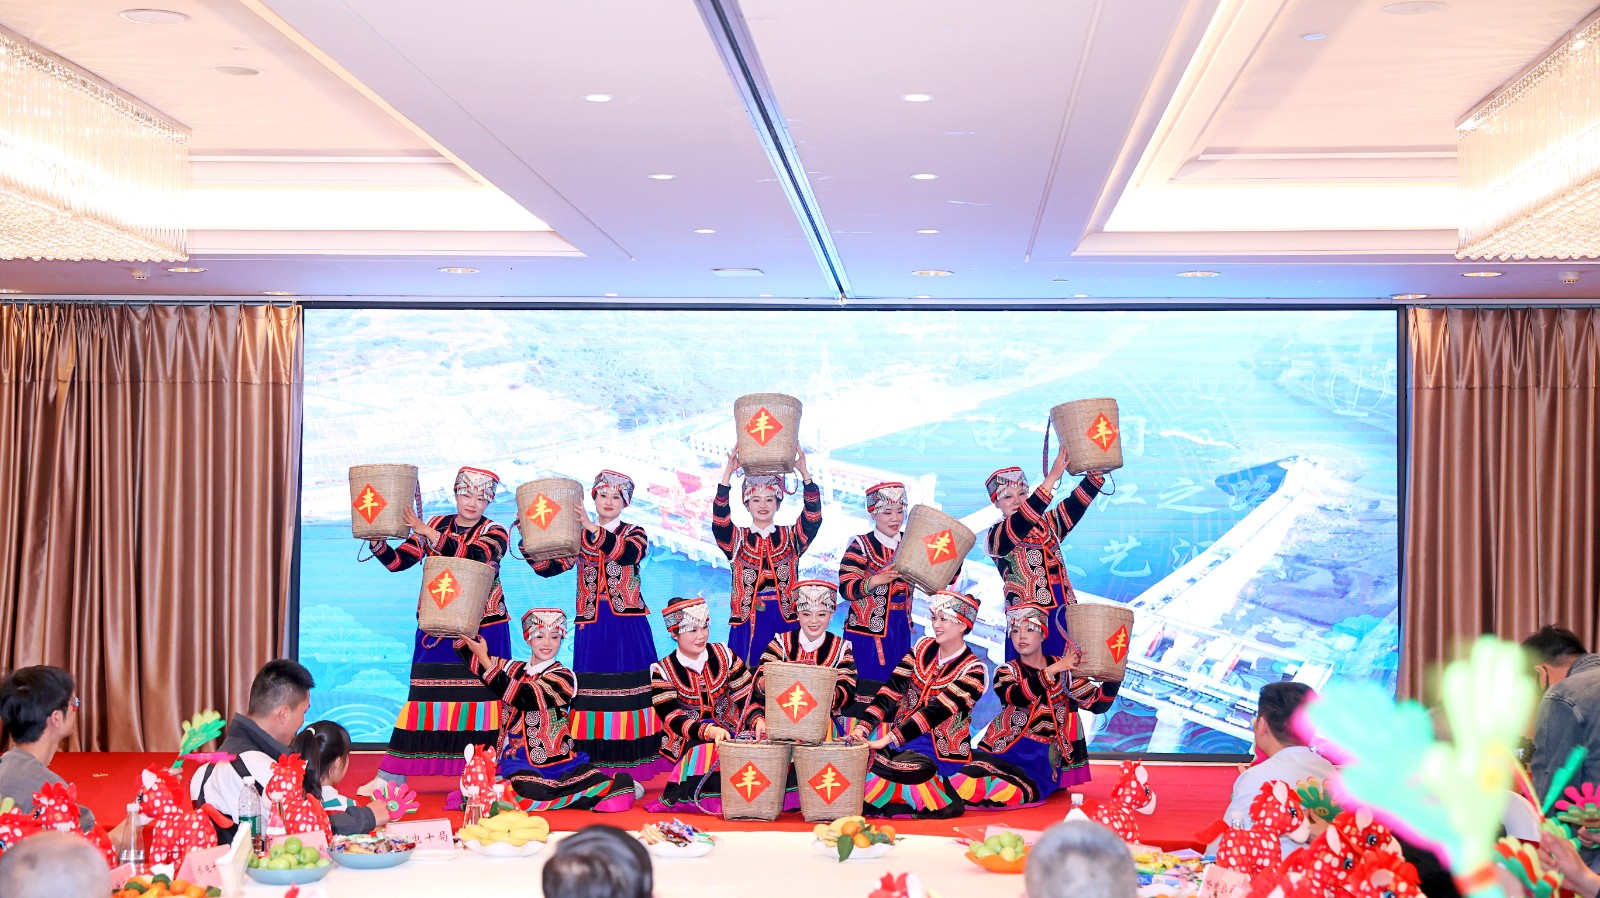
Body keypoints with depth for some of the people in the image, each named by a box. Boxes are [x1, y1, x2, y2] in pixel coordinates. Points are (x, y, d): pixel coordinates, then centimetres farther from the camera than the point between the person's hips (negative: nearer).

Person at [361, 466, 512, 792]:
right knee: (424, 697, 0)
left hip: (482, 633, -2)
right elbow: (398, 561, 3)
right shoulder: (435, 526, 8)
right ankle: (391, 775, 2)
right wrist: (377, 541, -16)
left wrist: (428, 534, -25)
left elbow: (473, 557, -23)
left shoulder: (495, 534, -2)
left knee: (479, 698, -4)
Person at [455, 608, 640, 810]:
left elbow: (525, 697, -16)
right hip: (519, 759, 2)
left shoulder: (563, 676, -1)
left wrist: (485, 660, -15)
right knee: (530, 791, -37)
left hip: (558, 760, -2)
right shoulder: (515, 669, 13)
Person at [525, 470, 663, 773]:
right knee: (592, 690, -1)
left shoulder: (634, 534, 5)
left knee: (628, 688, -4)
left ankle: (633, 756, 1)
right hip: (591, 626, 2)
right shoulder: (579, 537, 12)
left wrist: (592, 528, -32)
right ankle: (593, 755, 2)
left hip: (627, 625, -2)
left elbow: (627, 554, -20)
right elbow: (547, 567, 2)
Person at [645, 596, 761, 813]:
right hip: (686, 742, -3)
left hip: (729, 732, 4)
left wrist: (758, 720, -23)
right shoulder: (663, 671, -5)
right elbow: (673, 719, -15)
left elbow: (745, 697, 0)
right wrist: (709, 730, -34)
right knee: (709, 748, -36)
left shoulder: (724, 656, 2)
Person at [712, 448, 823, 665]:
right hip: (748, 620, 0)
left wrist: (805, 473, -19)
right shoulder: (737, 539, 6)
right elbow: (719, 519, -12)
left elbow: (813, 517, -8)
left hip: (785, 618, 1)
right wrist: (727, 474, -22)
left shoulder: (791, 537, 8)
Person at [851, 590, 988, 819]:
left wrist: (885, 740, -32)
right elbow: (892, 689, 0)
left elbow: (936, 712, -22)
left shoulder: (972, 671, -10)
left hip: (940, 751, -6)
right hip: (899, 740, 6)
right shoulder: (923, 648, 8)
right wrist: (863, 726, -18)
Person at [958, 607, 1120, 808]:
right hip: (1005, 750, 0)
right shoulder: (1006, 672, 6)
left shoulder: (1065, 670, 10)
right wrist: (1054, 669, -30)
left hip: (1043, 759, 0)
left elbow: (1098, 704, 5)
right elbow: (1018, 697, -18)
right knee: (967, 784, -32)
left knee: (1009, 791, -33)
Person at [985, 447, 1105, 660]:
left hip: (1064, 618, 5)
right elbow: (1020, 524, -19)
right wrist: (1052, 478, -25)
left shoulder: (1048, 524, 16)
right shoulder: (996, 536, 0)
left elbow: (1077, 503, 4)